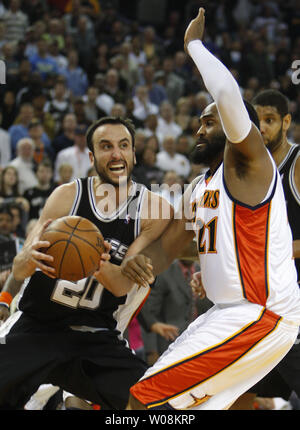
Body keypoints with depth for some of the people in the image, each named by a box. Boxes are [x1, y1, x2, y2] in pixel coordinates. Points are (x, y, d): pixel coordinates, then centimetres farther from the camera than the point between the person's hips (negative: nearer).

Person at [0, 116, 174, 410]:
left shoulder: (156, 209, -5)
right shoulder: (68, 195, -4)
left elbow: (123, 284, -15)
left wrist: (98, 265, -39)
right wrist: (29, 258, -34)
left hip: (97, 336, 0)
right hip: (36, 327, 0)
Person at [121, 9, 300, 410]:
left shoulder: (248, 161, -9)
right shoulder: (198, 189, 18)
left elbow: (228, 94, -27)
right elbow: (166, 247, 19)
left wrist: (194, 44, -12)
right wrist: (137, 261, -6)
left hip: (260, 316, -10)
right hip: (230, 313, 10)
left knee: (145, 398, -15)